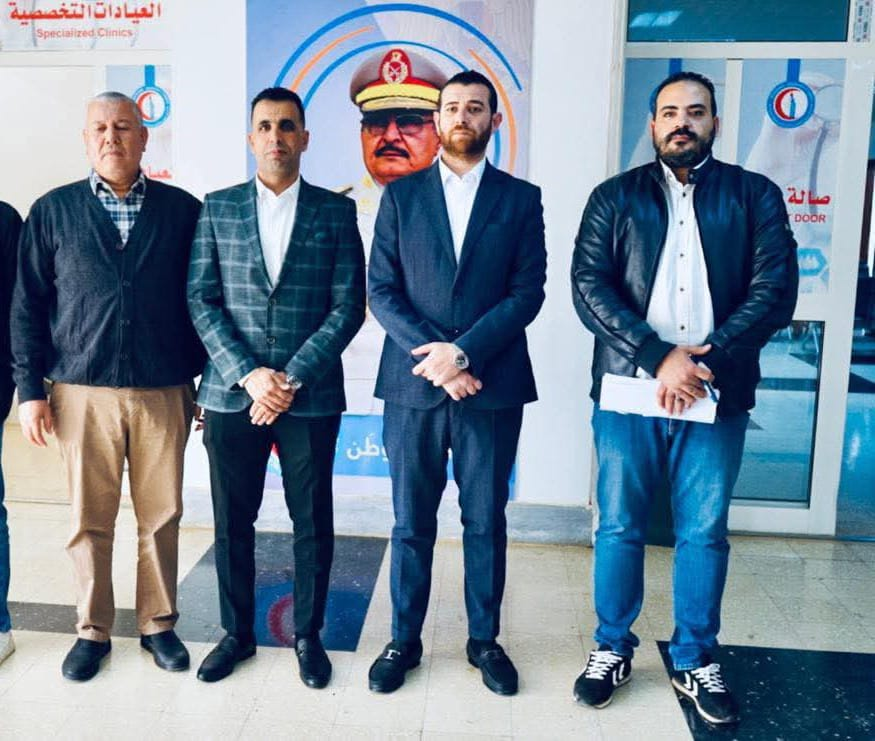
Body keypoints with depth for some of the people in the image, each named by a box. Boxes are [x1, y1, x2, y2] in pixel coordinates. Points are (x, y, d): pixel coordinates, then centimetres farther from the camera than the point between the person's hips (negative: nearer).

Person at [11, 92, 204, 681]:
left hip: (164, 391, 0)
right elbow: (28, 305, 6)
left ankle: (158, 624, 25)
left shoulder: (183, 210, 4)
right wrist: (30, 389, 1)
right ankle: (93, 630, 25)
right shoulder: (54, 211, 6)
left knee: (161, 516, 8)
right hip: (82, 391, 0)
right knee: (89, 520, 8)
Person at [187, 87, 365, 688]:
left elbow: (348, 306, -3)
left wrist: (293, 377, -12)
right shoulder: (218, 209, 7)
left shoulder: (335, 211, 3)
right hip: (232, 393, 1)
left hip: (312, 396, -1)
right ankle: (238, 633, 30)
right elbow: (202, 301, 1)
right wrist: (248, 375, -11)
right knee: (232, 521, 10)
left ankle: (309, 634, 27)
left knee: (313, 522, 8)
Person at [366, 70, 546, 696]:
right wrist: (431, 355, -12)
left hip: (493, 385, 0)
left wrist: (463, 351, -14)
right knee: (411, 522, 9)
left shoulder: (521, 198, 7)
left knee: (486, 521, 10)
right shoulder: (401, 194, 8)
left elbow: (528, 291, -3)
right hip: (412, 384, 1)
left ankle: (484, 639, 27)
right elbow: (381, 290, 1)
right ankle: (404, 640, 25)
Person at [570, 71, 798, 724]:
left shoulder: (755, 196, 7)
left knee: (705, 532, 9)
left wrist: (708, 359, -16)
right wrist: (659, 357, -16)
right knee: (619, 526, 9)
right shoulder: (615, 197, 6)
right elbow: (589, 286, -5)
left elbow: (774, 290, -3)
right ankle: (613, 649, 27)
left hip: (717, 395, 1)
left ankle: (695, 660, 27)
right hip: (629, 391, 0)